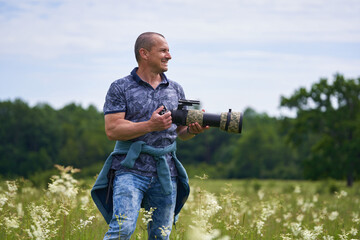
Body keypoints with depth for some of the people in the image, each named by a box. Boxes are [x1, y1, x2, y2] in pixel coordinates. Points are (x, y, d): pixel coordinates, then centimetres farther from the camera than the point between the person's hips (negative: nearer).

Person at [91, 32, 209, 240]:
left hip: (165, 173, 5)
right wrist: (150, 125, -20)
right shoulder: (120, 89, 0)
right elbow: (112, 130, -9)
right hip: (130, 170, -4)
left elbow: (181, 131, 20)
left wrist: (193, 130, -5)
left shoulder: (176, 90, 14)